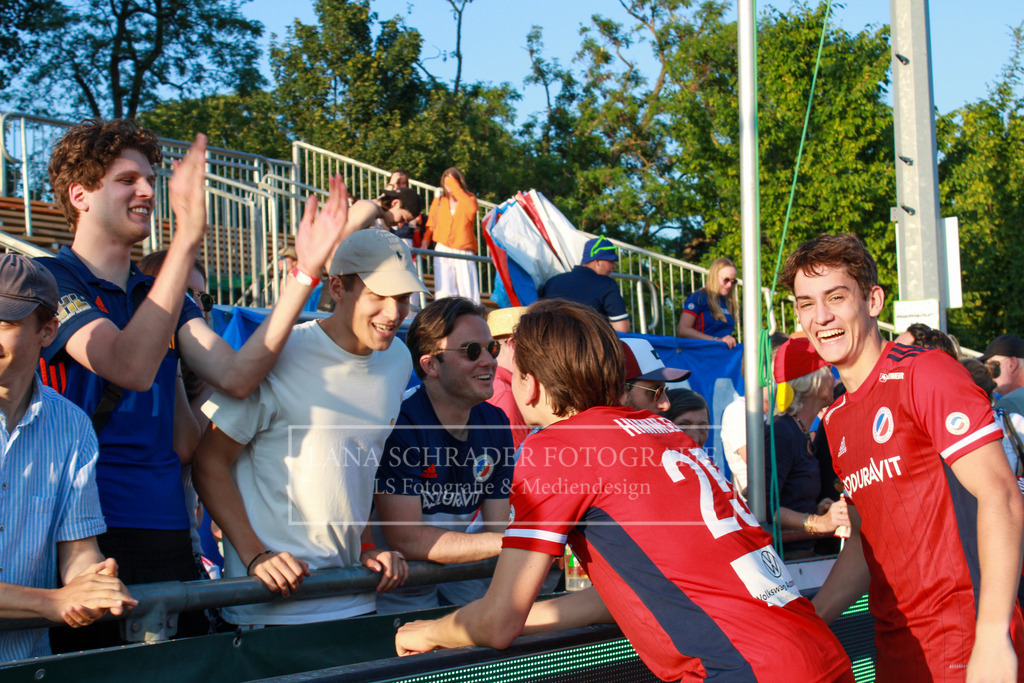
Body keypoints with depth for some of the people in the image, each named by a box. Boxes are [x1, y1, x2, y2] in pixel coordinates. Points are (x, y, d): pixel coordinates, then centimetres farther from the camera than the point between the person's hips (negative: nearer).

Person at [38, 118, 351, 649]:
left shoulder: (161, 295, 17)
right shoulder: (50, 280, -4)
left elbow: (236, 376, -1)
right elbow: (130, 368, -23)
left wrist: (305, 272, -7)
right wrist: (187, 239, -27)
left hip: (167, 533, 6)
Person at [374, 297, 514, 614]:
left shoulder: (496, 424, 3)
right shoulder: (399, 423, -19)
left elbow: (495, 526, 6)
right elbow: (405, 539, -23)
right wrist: (512, 542, -26)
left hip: (462, 575, 6)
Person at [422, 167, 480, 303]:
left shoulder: (469, 198, 11)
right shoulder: (438, 201, 15)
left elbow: (471, 208, -14)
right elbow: (430, 225, 16)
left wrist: (455, 186, -12)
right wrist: (425, 242, -3)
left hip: (465, 254, -1)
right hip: (443, 251, 1)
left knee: (469, 294, -8)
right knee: (444, 293, -13)